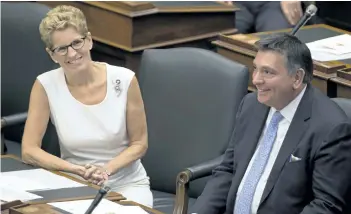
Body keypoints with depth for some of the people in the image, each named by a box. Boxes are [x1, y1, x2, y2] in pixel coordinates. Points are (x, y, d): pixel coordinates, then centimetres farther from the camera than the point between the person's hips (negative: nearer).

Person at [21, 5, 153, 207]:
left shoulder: (124, 80, -11)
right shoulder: (46, 85, -11)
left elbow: (139, 143, -3)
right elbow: (29, 150, -10)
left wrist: (106, 170, -21)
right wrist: (79, 170, -23)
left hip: (127, 184, 0)